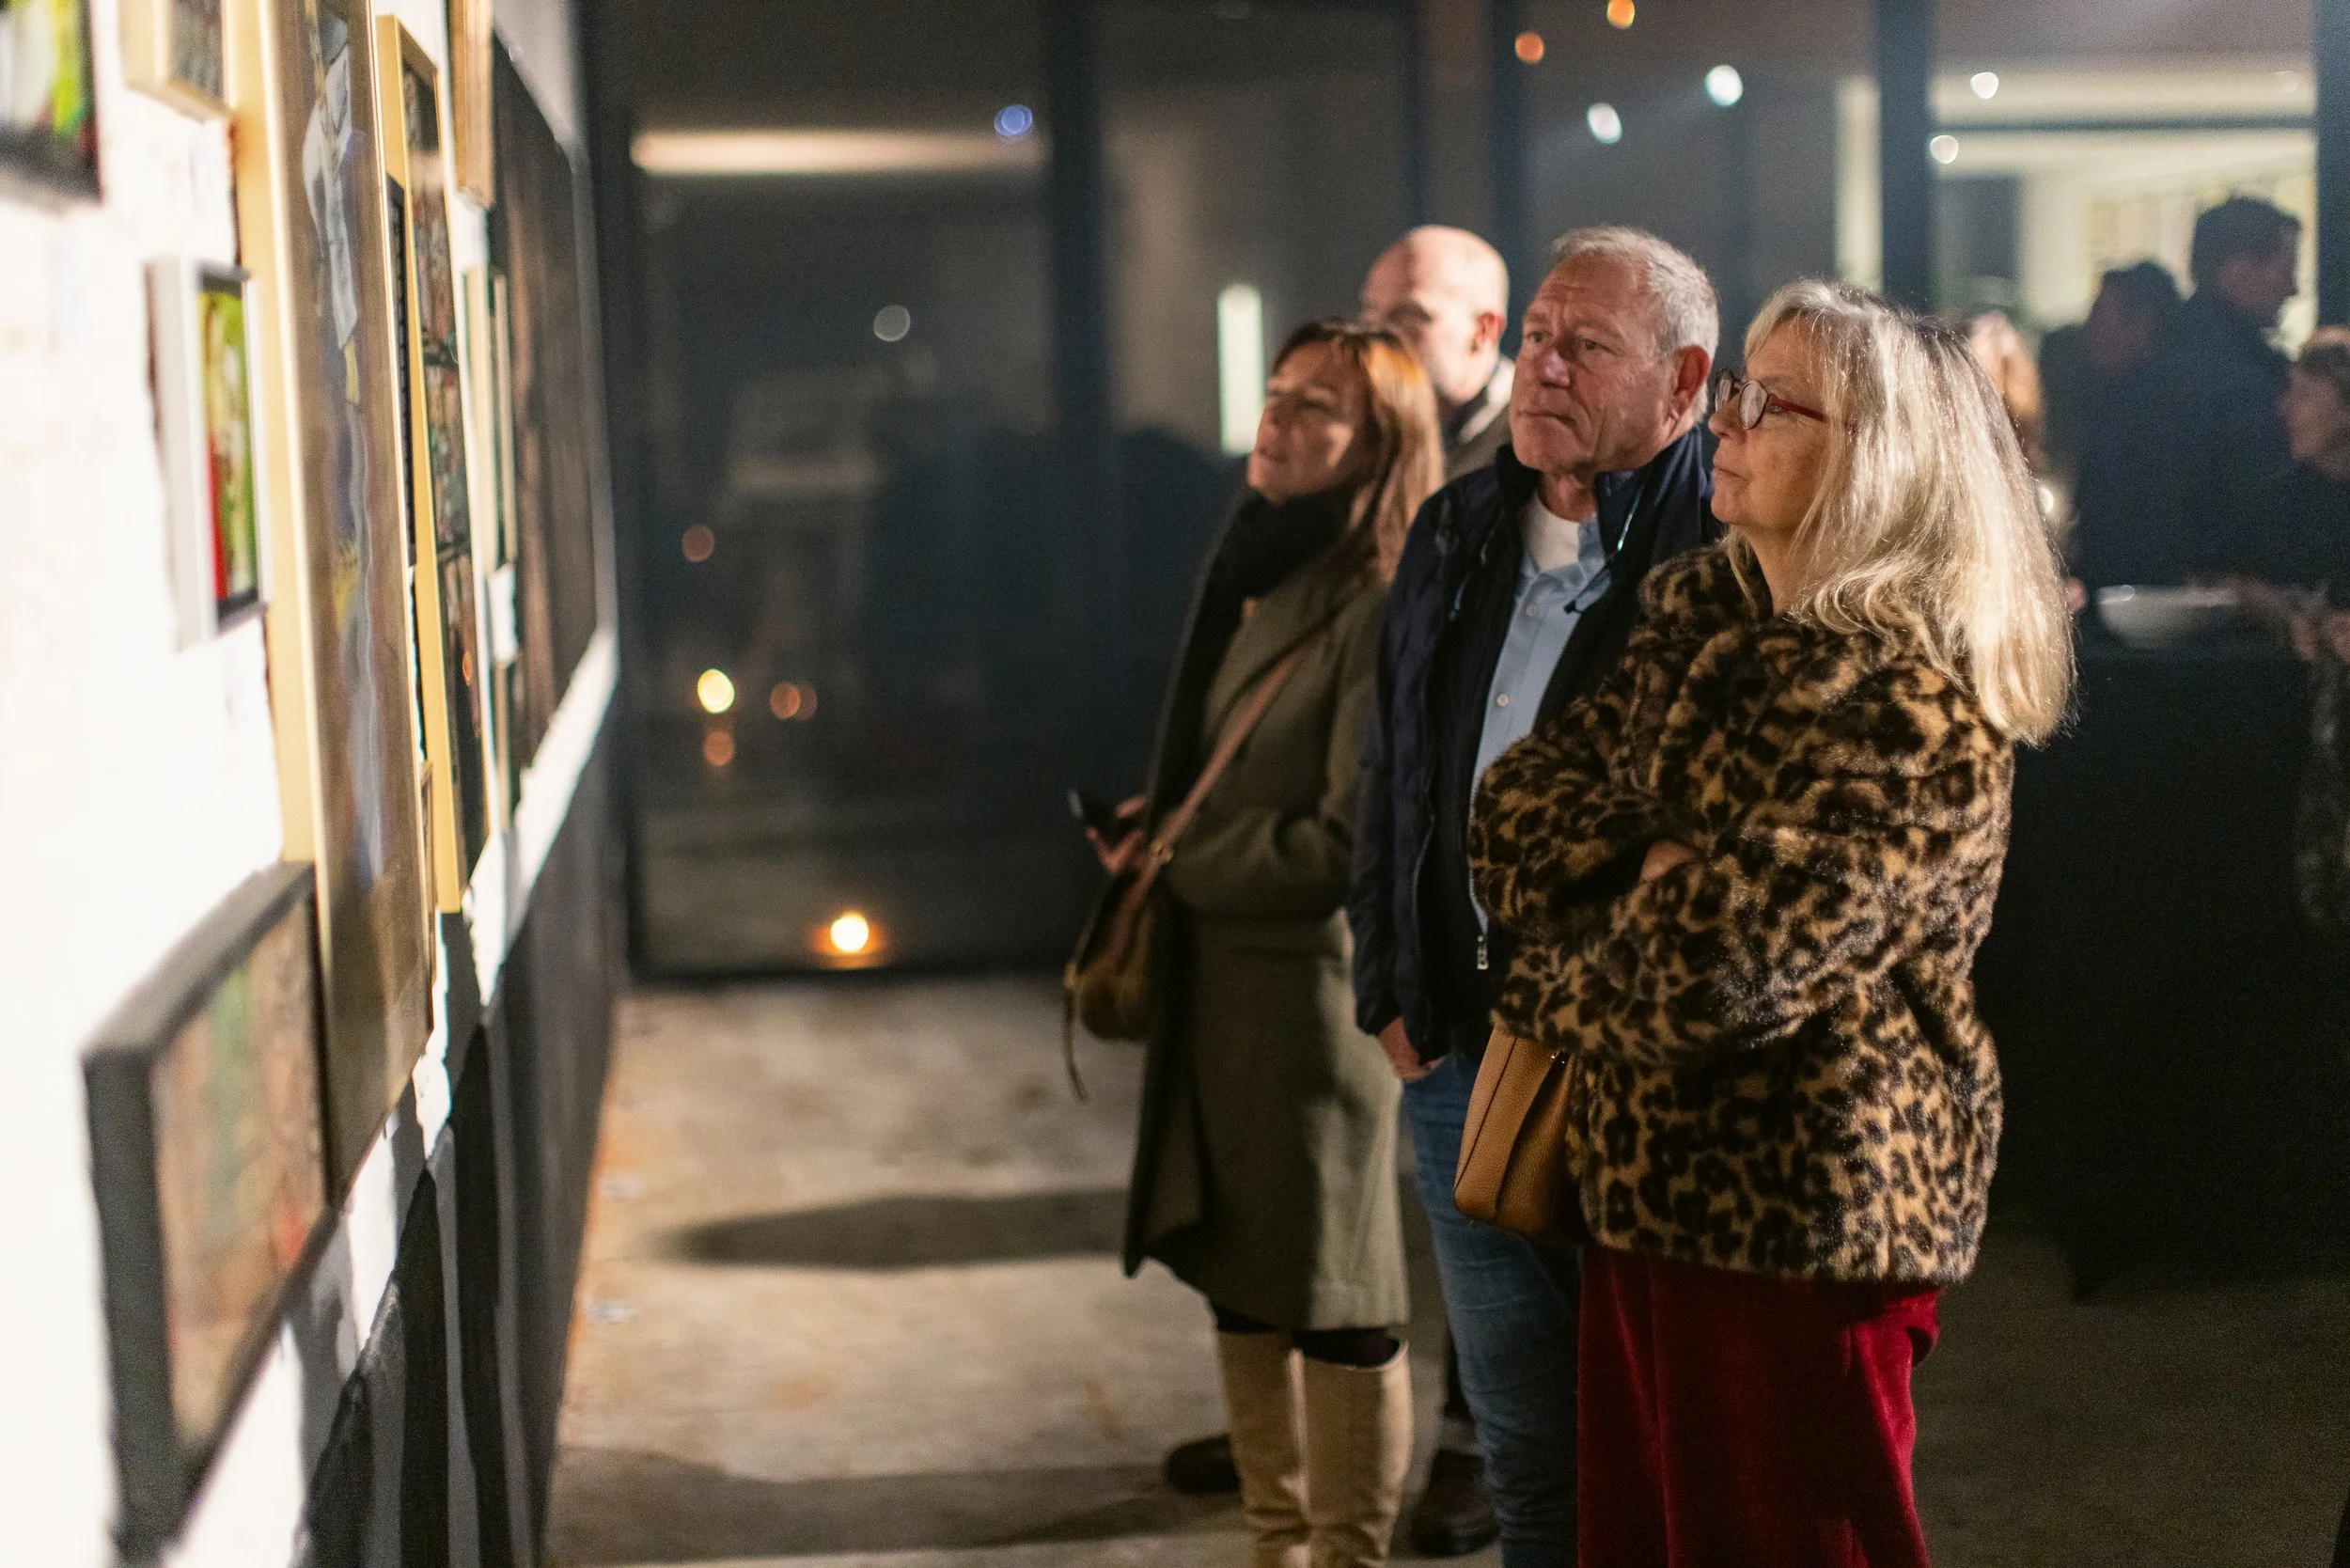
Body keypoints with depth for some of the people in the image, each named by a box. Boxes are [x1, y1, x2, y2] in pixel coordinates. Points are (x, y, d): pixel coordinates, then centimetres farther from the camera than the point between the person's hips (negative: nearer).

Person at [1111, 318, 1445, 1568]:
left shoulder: (1380, 610, -16)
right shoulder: (1263, 579, 11)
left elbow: (1348, 843, -19)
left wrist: (1177, 860, -8)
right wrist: (1167, 817, 4)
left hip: (1316, 983, -9)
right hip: (1218, 981, 9)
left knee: (1332, 1303, 2)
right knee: (1238, 1278, 16)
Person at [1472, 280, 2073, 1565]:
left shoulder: (1914, 705, -18)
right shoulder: (1707, 627, 9)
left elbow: (1714, 967, -24)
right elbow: (1514, 809, 6)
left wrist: (1556, 987, -5)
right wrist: (1643, 861, -14)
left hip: (1799, 1212, -8)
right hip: (1645, 1190, 8)